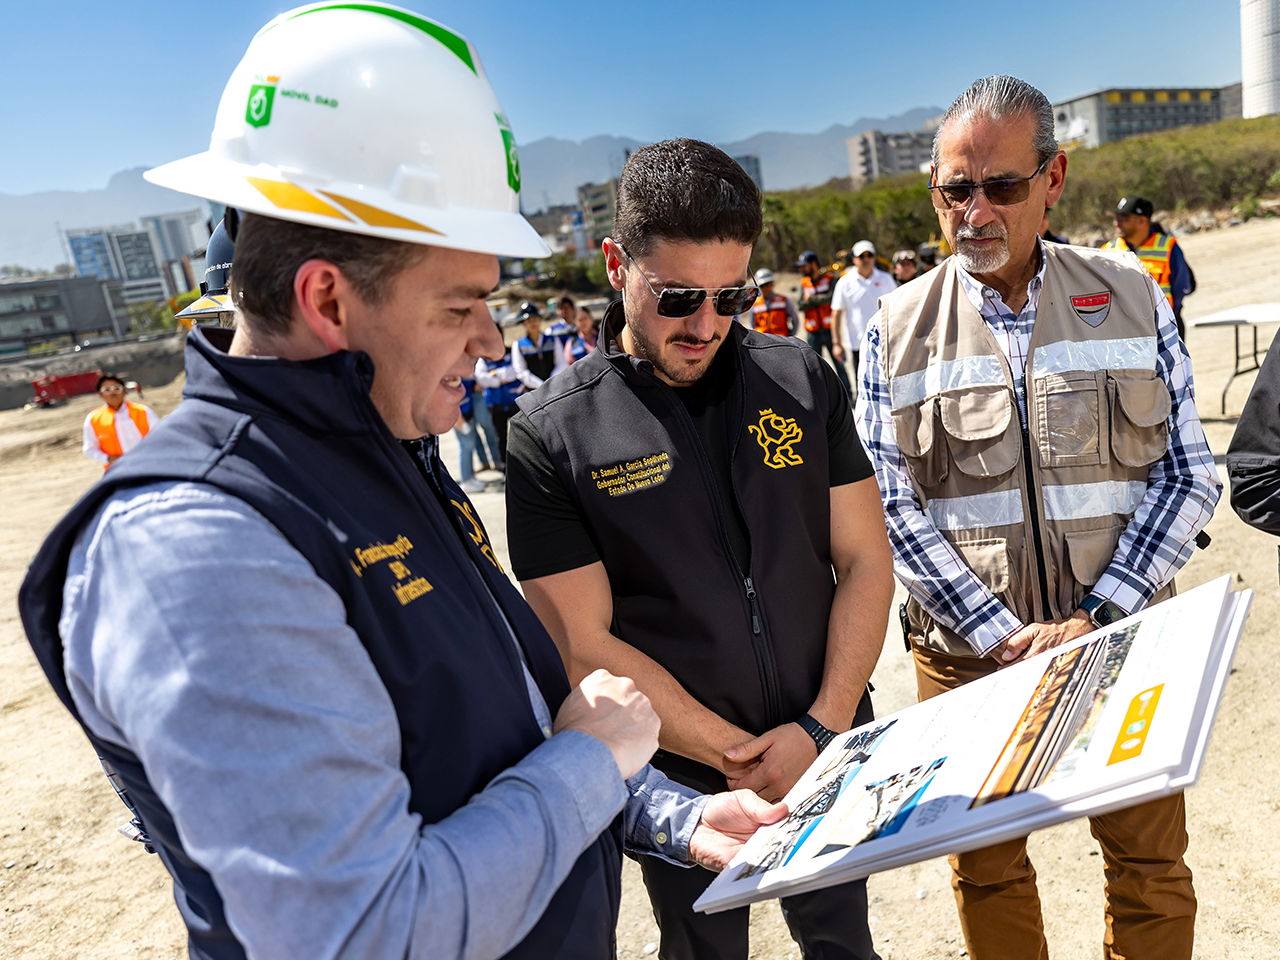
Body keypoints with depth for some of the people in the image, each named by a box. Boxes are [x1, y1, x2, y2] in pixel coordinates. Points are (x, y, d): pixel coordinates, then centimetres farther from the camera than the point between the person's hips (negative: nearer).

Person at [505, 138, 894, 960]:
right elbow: (584, 645, -15)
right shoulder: (551, 434, -14)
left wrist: (821, 729, -10)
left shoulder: (801, 380, -3)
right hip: (683, 783, -2)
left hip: (832, 749, 3)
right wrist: (739, 755, -14)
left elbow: (865, 561, -1)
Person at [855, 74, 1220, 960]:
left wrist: (1095, 619, -12)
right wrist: (1002, 636, -13)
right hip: (970, 652, 0)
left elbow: (1188, 472, -1)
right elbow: (891, 507, -6)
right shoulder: (900, 329, -4)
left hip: (1122, 639, 1)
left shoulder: (1131, 297, 0)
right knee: (986, 869, 15)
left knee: (1152, 867, 15)